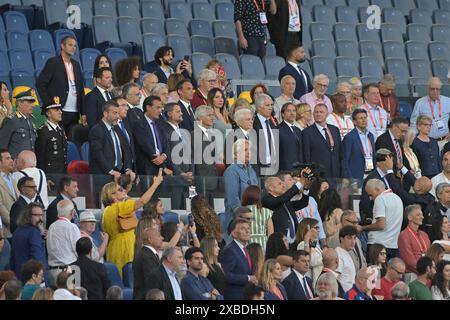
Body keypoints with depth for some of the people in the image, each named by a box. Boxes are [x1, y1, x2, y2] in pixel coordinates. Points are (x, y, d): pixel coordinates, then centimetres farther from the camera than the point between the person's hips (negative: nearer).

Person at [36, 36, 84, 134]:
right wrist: (49, 103, -11)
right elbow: (40, 84, -7)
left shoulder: (76, 64, 17)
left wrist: (83, 112, 10)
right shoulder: (53, 62, -1)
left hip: (74, 113, 6)